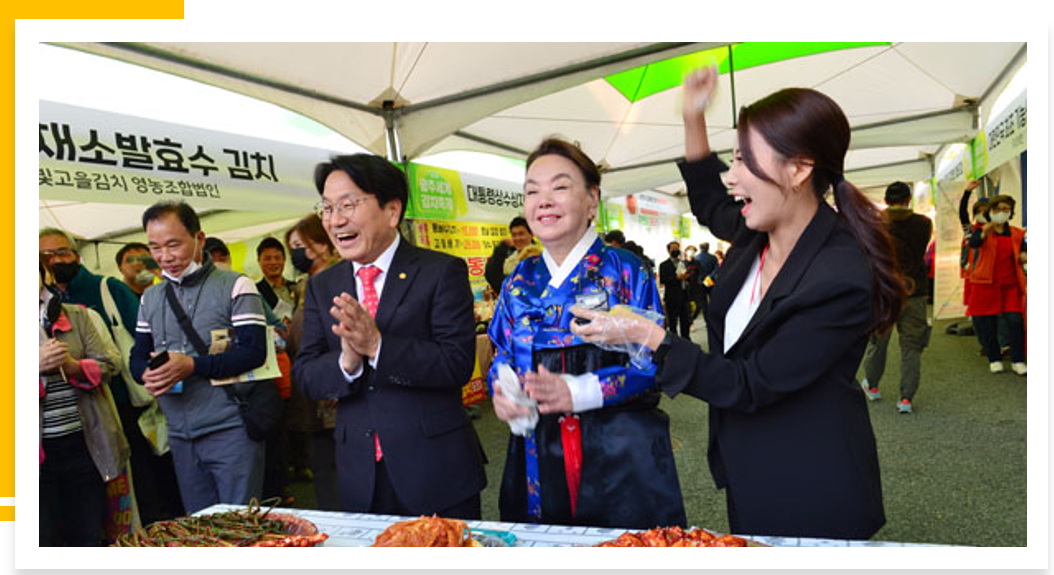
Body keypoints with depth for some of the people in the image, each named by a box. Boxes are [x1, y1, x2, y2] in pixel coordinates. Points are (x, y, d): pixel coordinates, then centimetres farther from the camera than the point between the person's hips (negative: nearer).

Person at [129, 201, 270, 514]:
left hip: (231, 431, -6)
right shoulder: (151, 297, 13)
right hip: (180, 436, 6)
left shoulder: (236, 286, -6)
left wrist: (192, 365, -23)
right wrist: (148, 374, -7)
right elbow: (138, 356, 16)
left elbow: (254, 352, -14)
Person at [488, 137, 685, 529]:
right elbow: (502, 359, 15)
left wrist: (578, 392, -22)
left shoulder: (626, 270, -5)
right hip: (538, 458, 4)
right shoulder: (520, 282, 9)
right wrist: (501, 394, -9)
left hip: (621, 457, -3)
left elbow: (653, 362, -9)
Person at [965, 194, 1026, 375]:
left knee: (1015, 320, -9)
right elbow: (972, 243, -22)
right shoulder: (981, 230, 0)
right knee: (985, 323, 2)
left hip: (1010, 284, 2)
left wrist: (1024, 257, -8)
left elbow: (1022, 255, 16)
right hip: (986, 283, -1)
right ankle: (994, 359, 17)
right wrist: (984, 234, -42)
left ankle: (1017, 360, 3)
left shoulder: (1017, 234, 9)